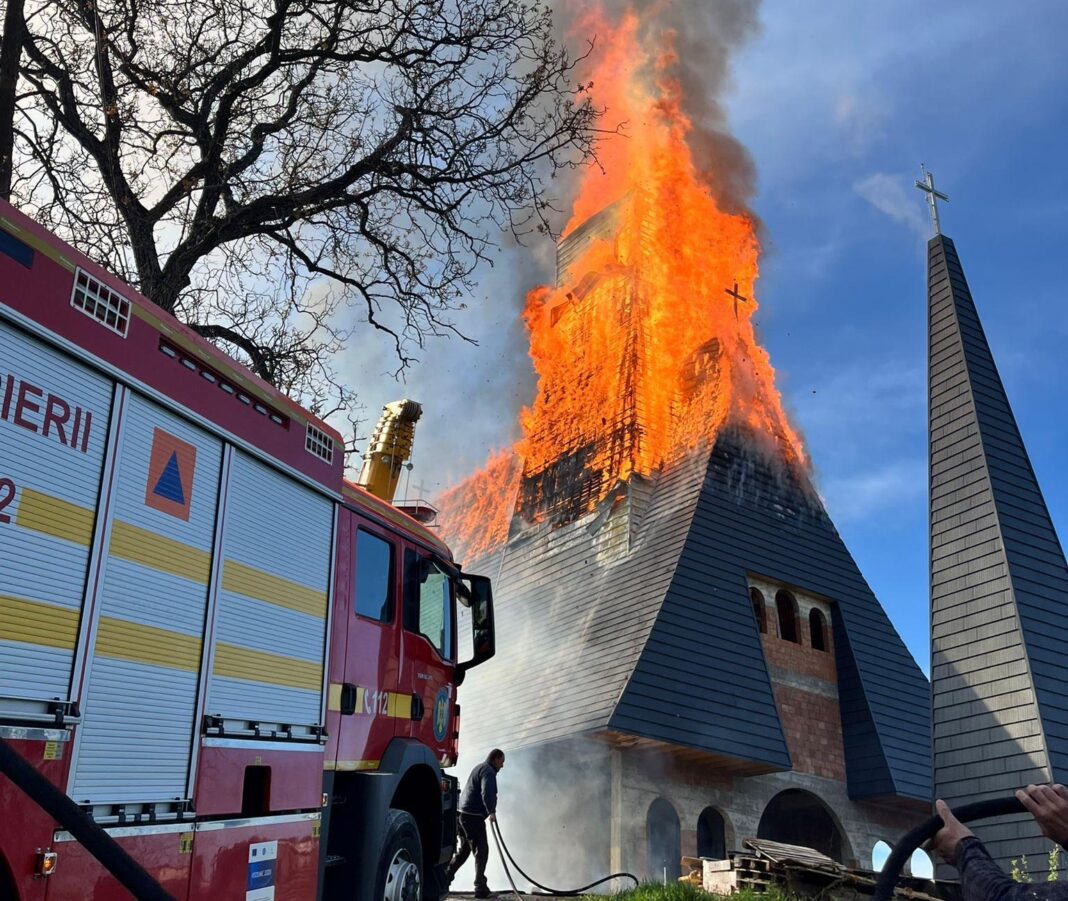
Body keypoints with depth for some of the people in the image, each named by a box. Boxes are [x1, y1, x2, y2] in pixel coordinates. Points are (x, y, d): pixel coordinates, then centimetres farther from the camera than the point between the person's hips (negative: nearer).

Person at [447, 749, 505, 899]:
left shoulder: (479, 768, 22)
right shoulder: (488, 771, -10)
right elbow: (487, 793, -25)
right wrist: (492, 811, -26)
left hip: (464, 814, 10)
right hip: (474, 816, -10)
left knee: (464, 850, 19)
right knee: (481, 851, -4)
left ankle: (445, 879, 21)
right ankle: (480, 888, -2)